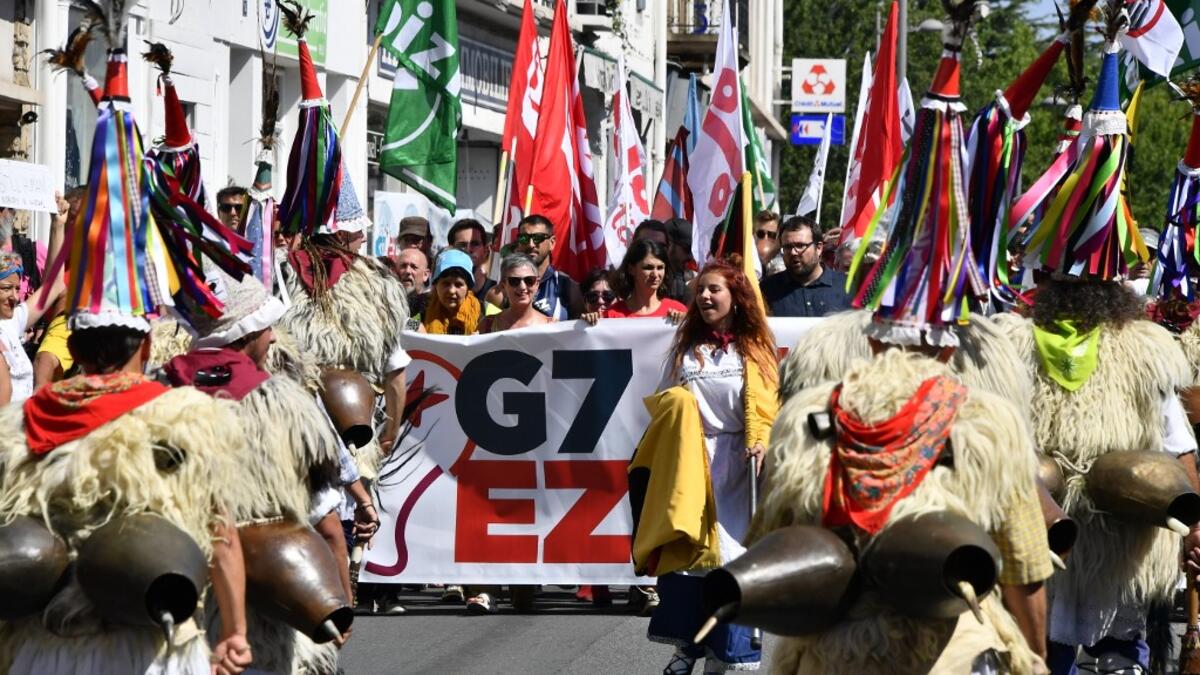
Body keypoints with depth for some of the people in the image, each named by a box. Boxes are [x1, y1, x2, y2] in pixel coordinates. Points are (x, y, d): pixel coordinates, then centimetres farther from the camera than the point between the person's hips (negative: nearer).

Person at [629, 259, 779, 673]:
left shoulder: (753, 349, 8)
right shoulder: (685, 349, 14)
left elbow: (765, 406, 2)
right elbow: (664, 406, 15)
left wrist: (760, 441, -16)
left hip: (736, 461, -2)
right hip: (687, 460, 2)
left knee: (730, 553, -5)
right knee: (684, 550, -5)